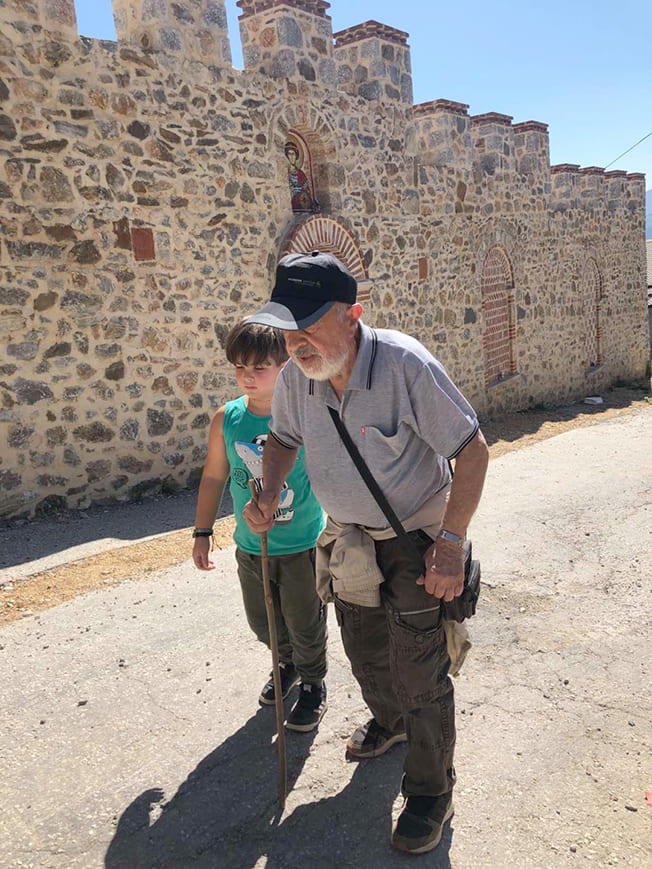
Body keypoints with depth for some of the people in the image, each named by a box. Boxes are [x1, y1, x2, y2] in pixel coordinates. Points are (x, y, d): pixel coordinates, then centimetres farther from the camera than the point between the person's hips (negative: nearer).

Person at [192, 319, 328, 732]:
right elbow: (213, 478, 5)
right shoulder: (227, 419, -7)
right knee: (262, 622, 20)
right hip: (250, 547, 4)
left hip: (303, 546, -4)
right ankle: (288, 664, 51)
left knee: (305, 625, 11)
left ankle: (313, 684, 39)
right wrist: (202, 534, 7)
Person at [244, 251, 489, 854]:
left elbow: (472, 449, -23)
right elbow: (284, 437, 9)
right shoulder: (296, 374, -12)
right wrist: (269, 495, -9)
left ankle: (431, 792, 23)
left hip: (416, 539, -6)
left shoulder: (405, 364, -29)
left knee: (419, 672, -1)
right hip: (350, 539, 6)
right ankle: (389, 723, 53)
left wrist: (451, 542, -27)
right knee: (364, 648, 23)